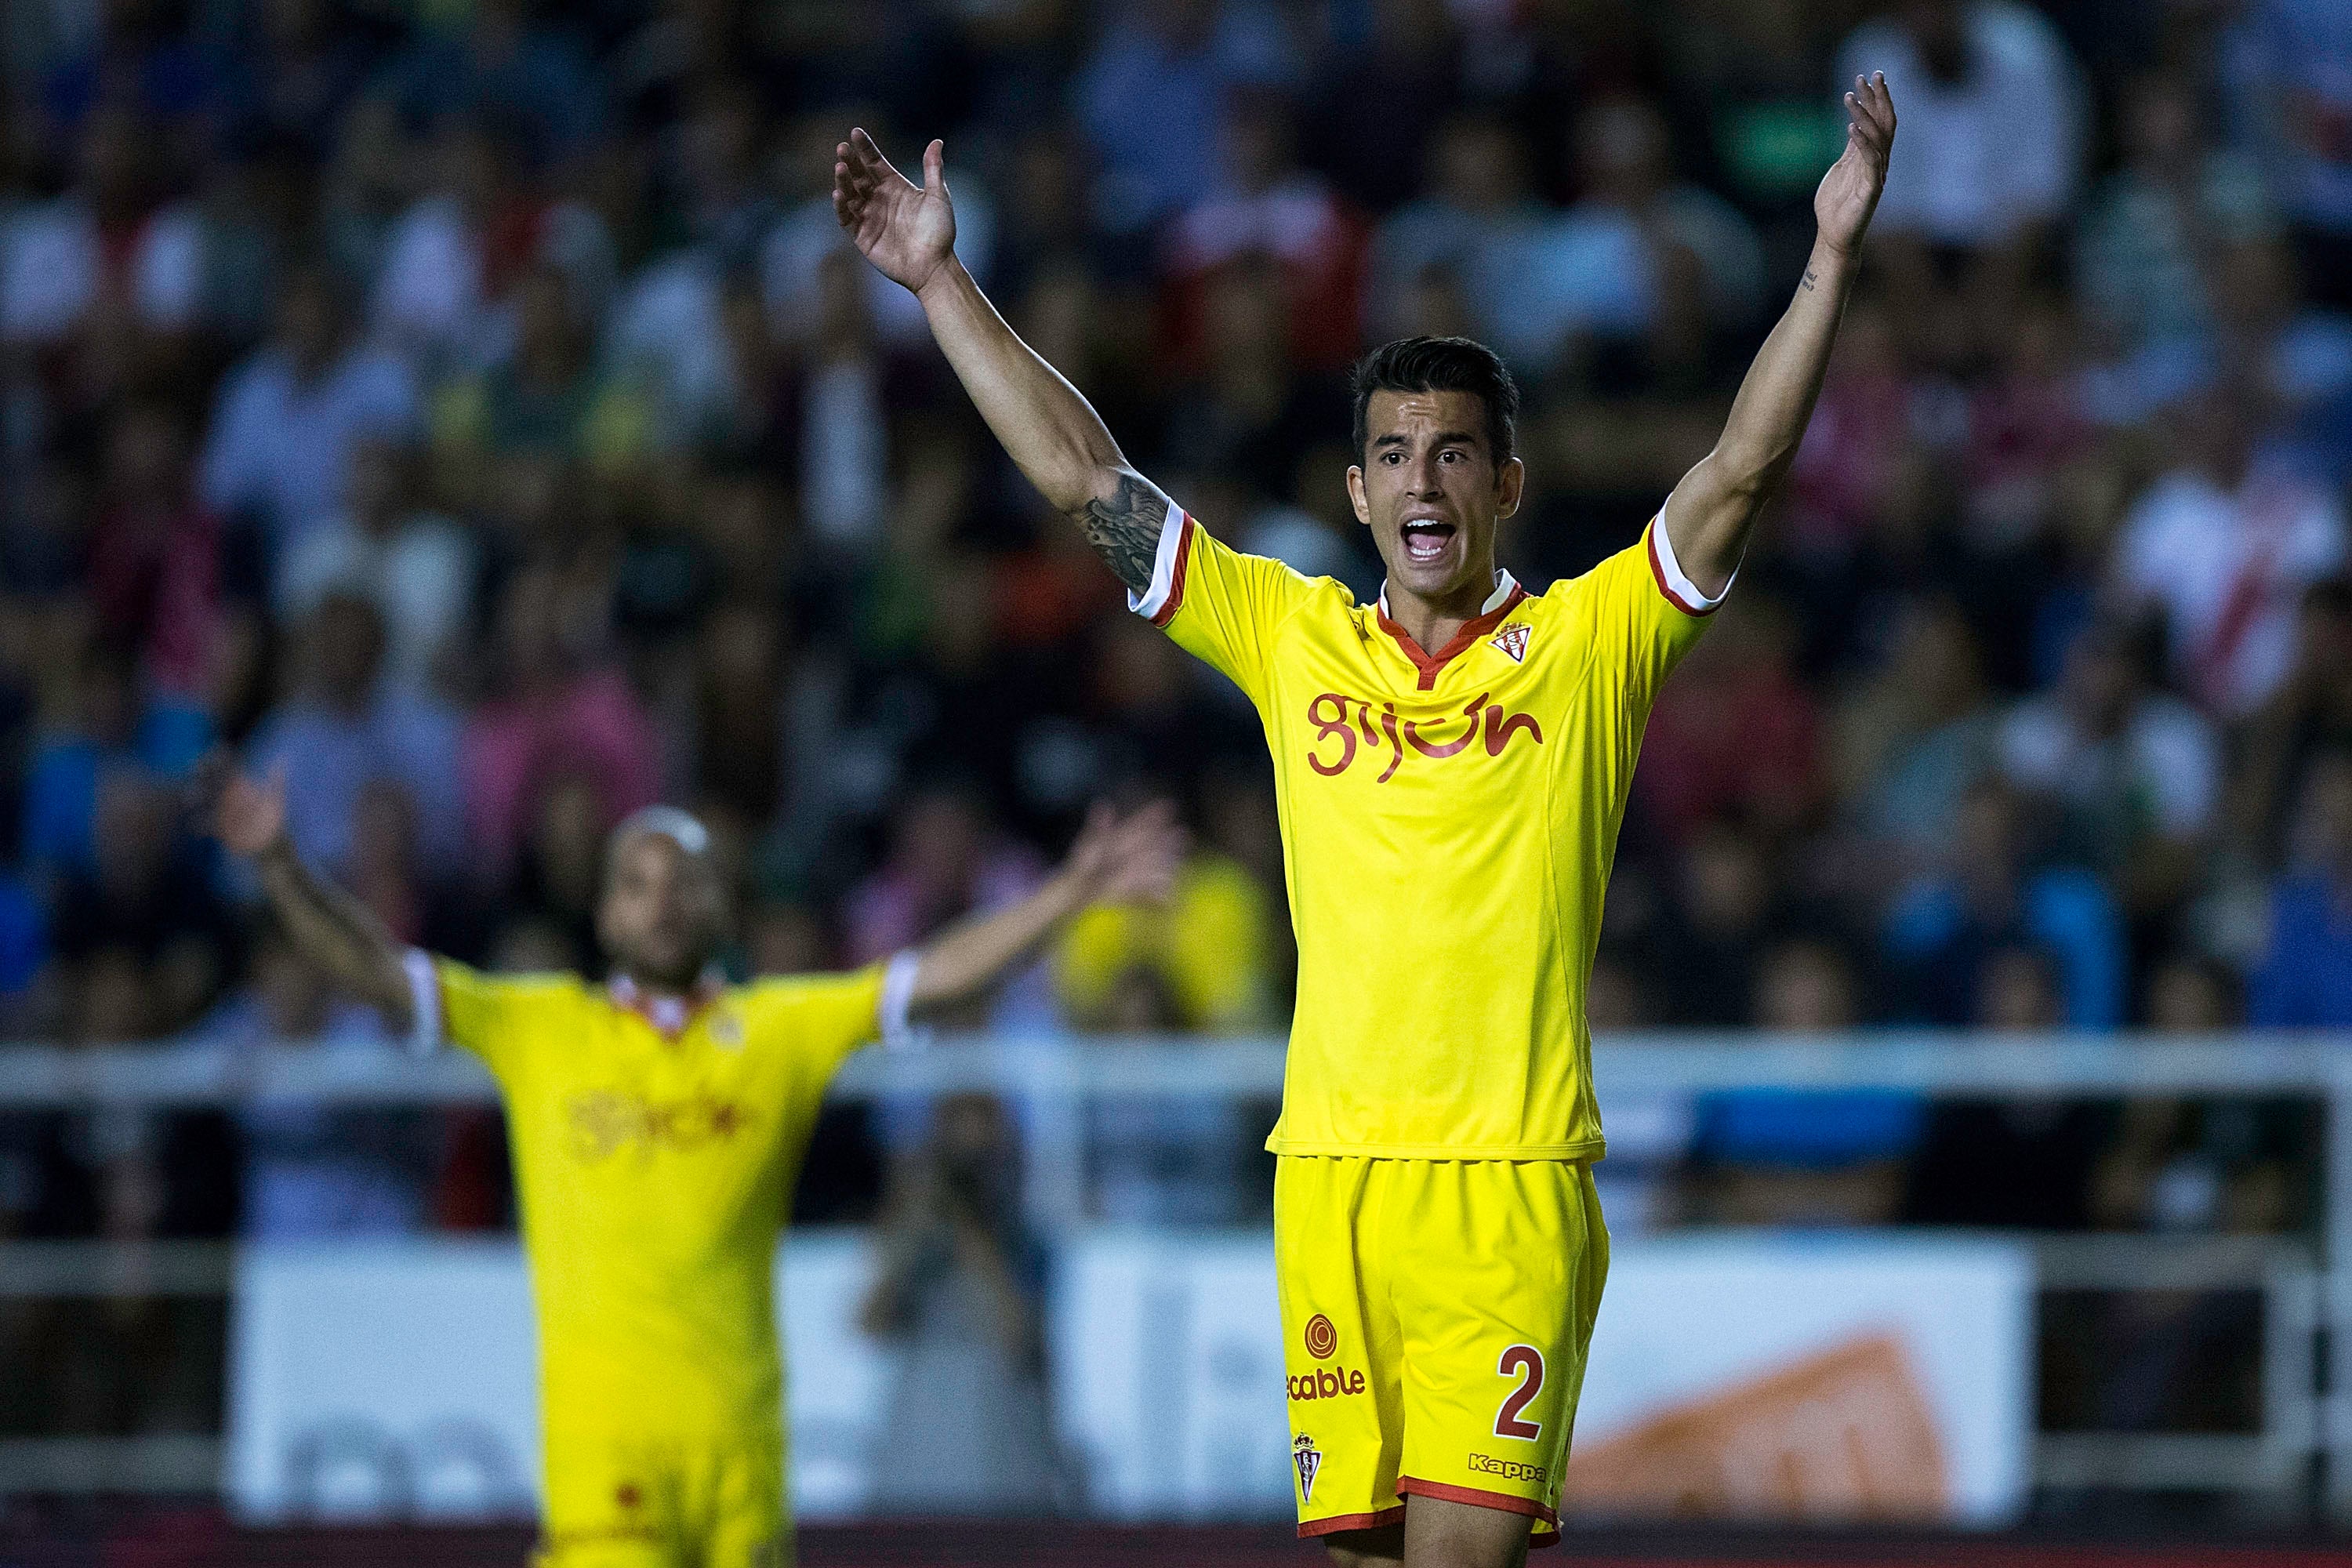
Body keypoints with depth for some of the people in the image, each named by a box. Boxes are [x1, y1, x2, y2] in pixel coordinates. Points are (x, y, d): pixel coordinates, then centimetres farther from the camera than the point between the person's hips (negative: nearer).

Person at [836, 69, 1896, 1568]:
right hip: (1330, 1167, 3)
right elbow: (1087, 480, 14)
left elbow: (1745, 466, -2)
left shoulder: (1587, 642, 7)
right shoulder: (1292, 637, 13)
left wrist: (1834, 258, -12)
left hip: (1516, 1177, -2)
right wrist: (943, 280, 13)